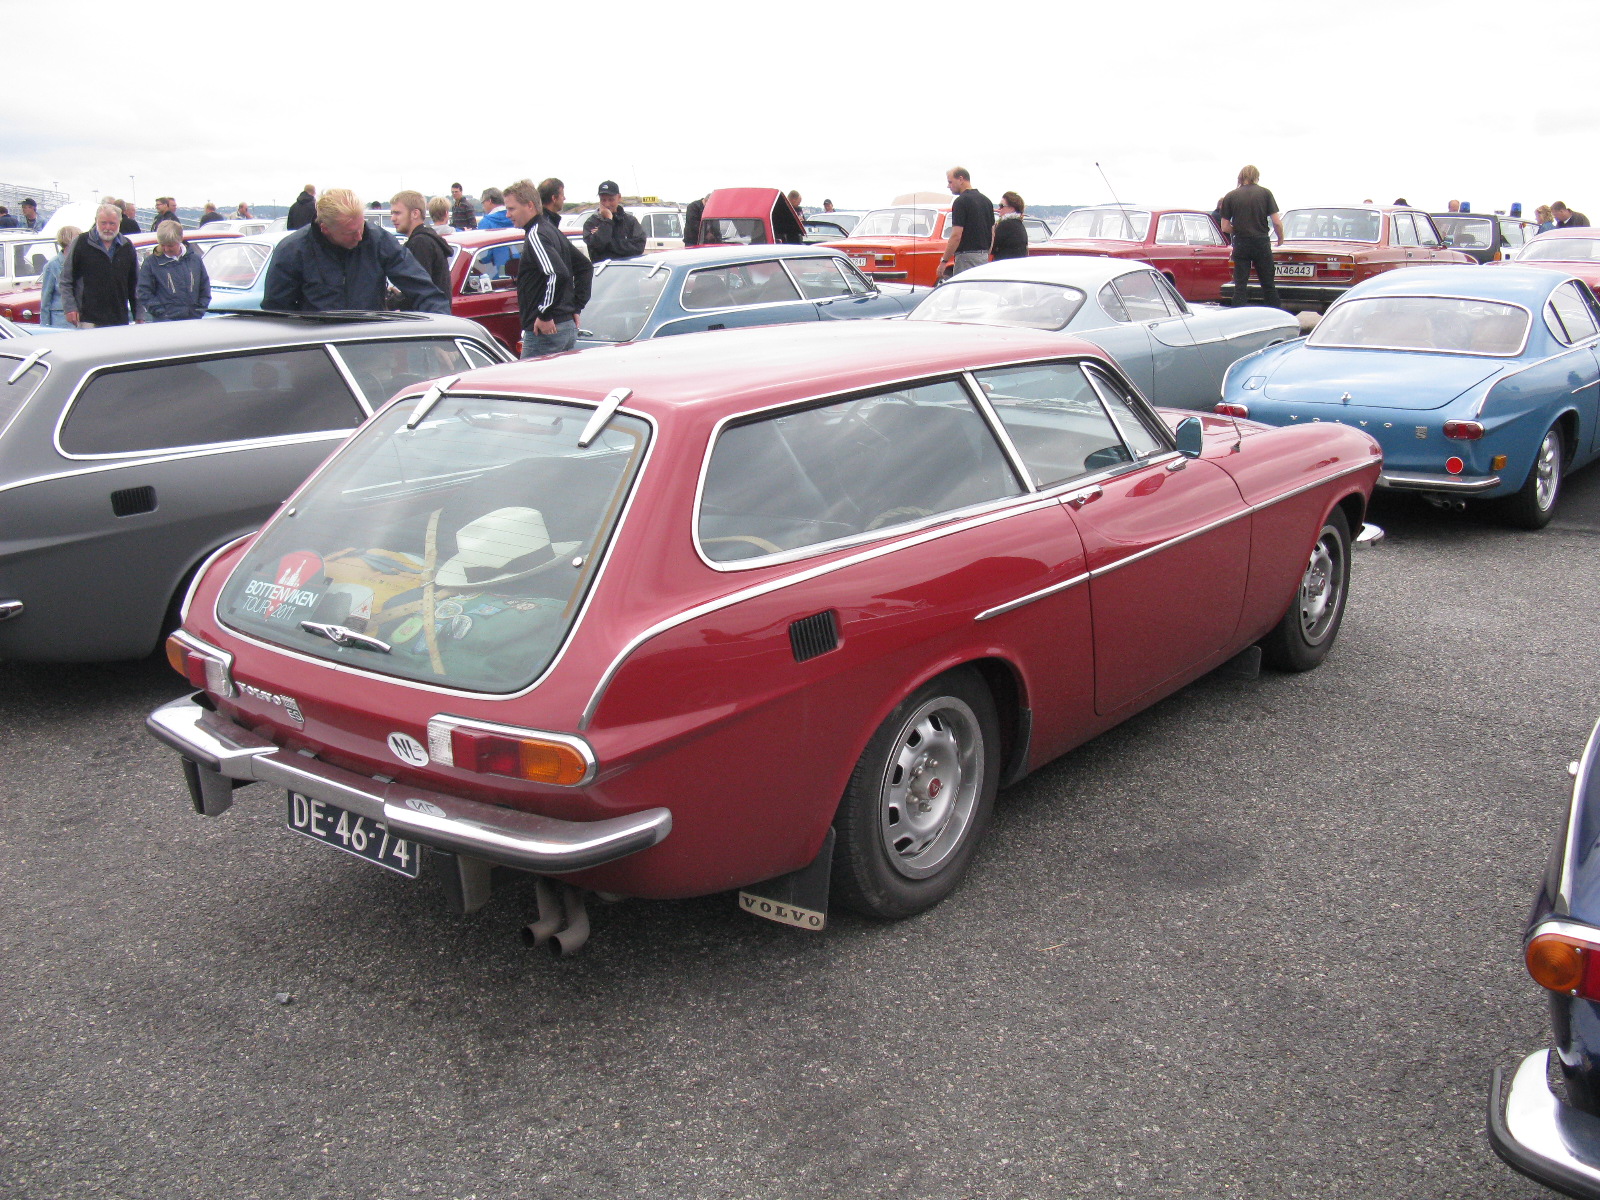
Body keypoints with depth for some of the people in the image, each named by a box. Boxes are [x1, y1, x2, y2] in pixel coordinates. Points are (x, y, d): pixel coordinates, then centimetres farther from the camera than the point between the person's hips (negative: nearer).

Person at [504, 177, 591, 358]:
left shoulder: (536, 235, -12)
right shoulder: (552, 230, 17)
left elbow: (556, 274, -27)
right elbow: (586, 267, 22)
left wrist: (545, 315, -21)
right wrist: (576, 307, 16)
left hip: (545, 331, -9)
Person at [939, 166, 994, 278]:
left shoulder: (961, 201, -13)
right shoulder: (986, 200, 14)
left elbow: (956, 236, -18)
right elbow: (992, 234, 16)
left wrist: (943, 261, -13)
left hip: (966, 256, -9)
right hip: (983, 256, 9)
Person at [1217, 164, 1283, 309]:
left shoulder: (1230, 196, 2)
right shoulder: (1265, 193, 0)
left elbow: (1225, 227, 0)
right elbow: (1277, 222, -3)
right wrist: (1281, 238, 14)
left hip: (1241, 244, 0)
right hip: (1262, 243, 0)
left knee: (1240, 286, 2)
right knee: (1269, 286, 7)